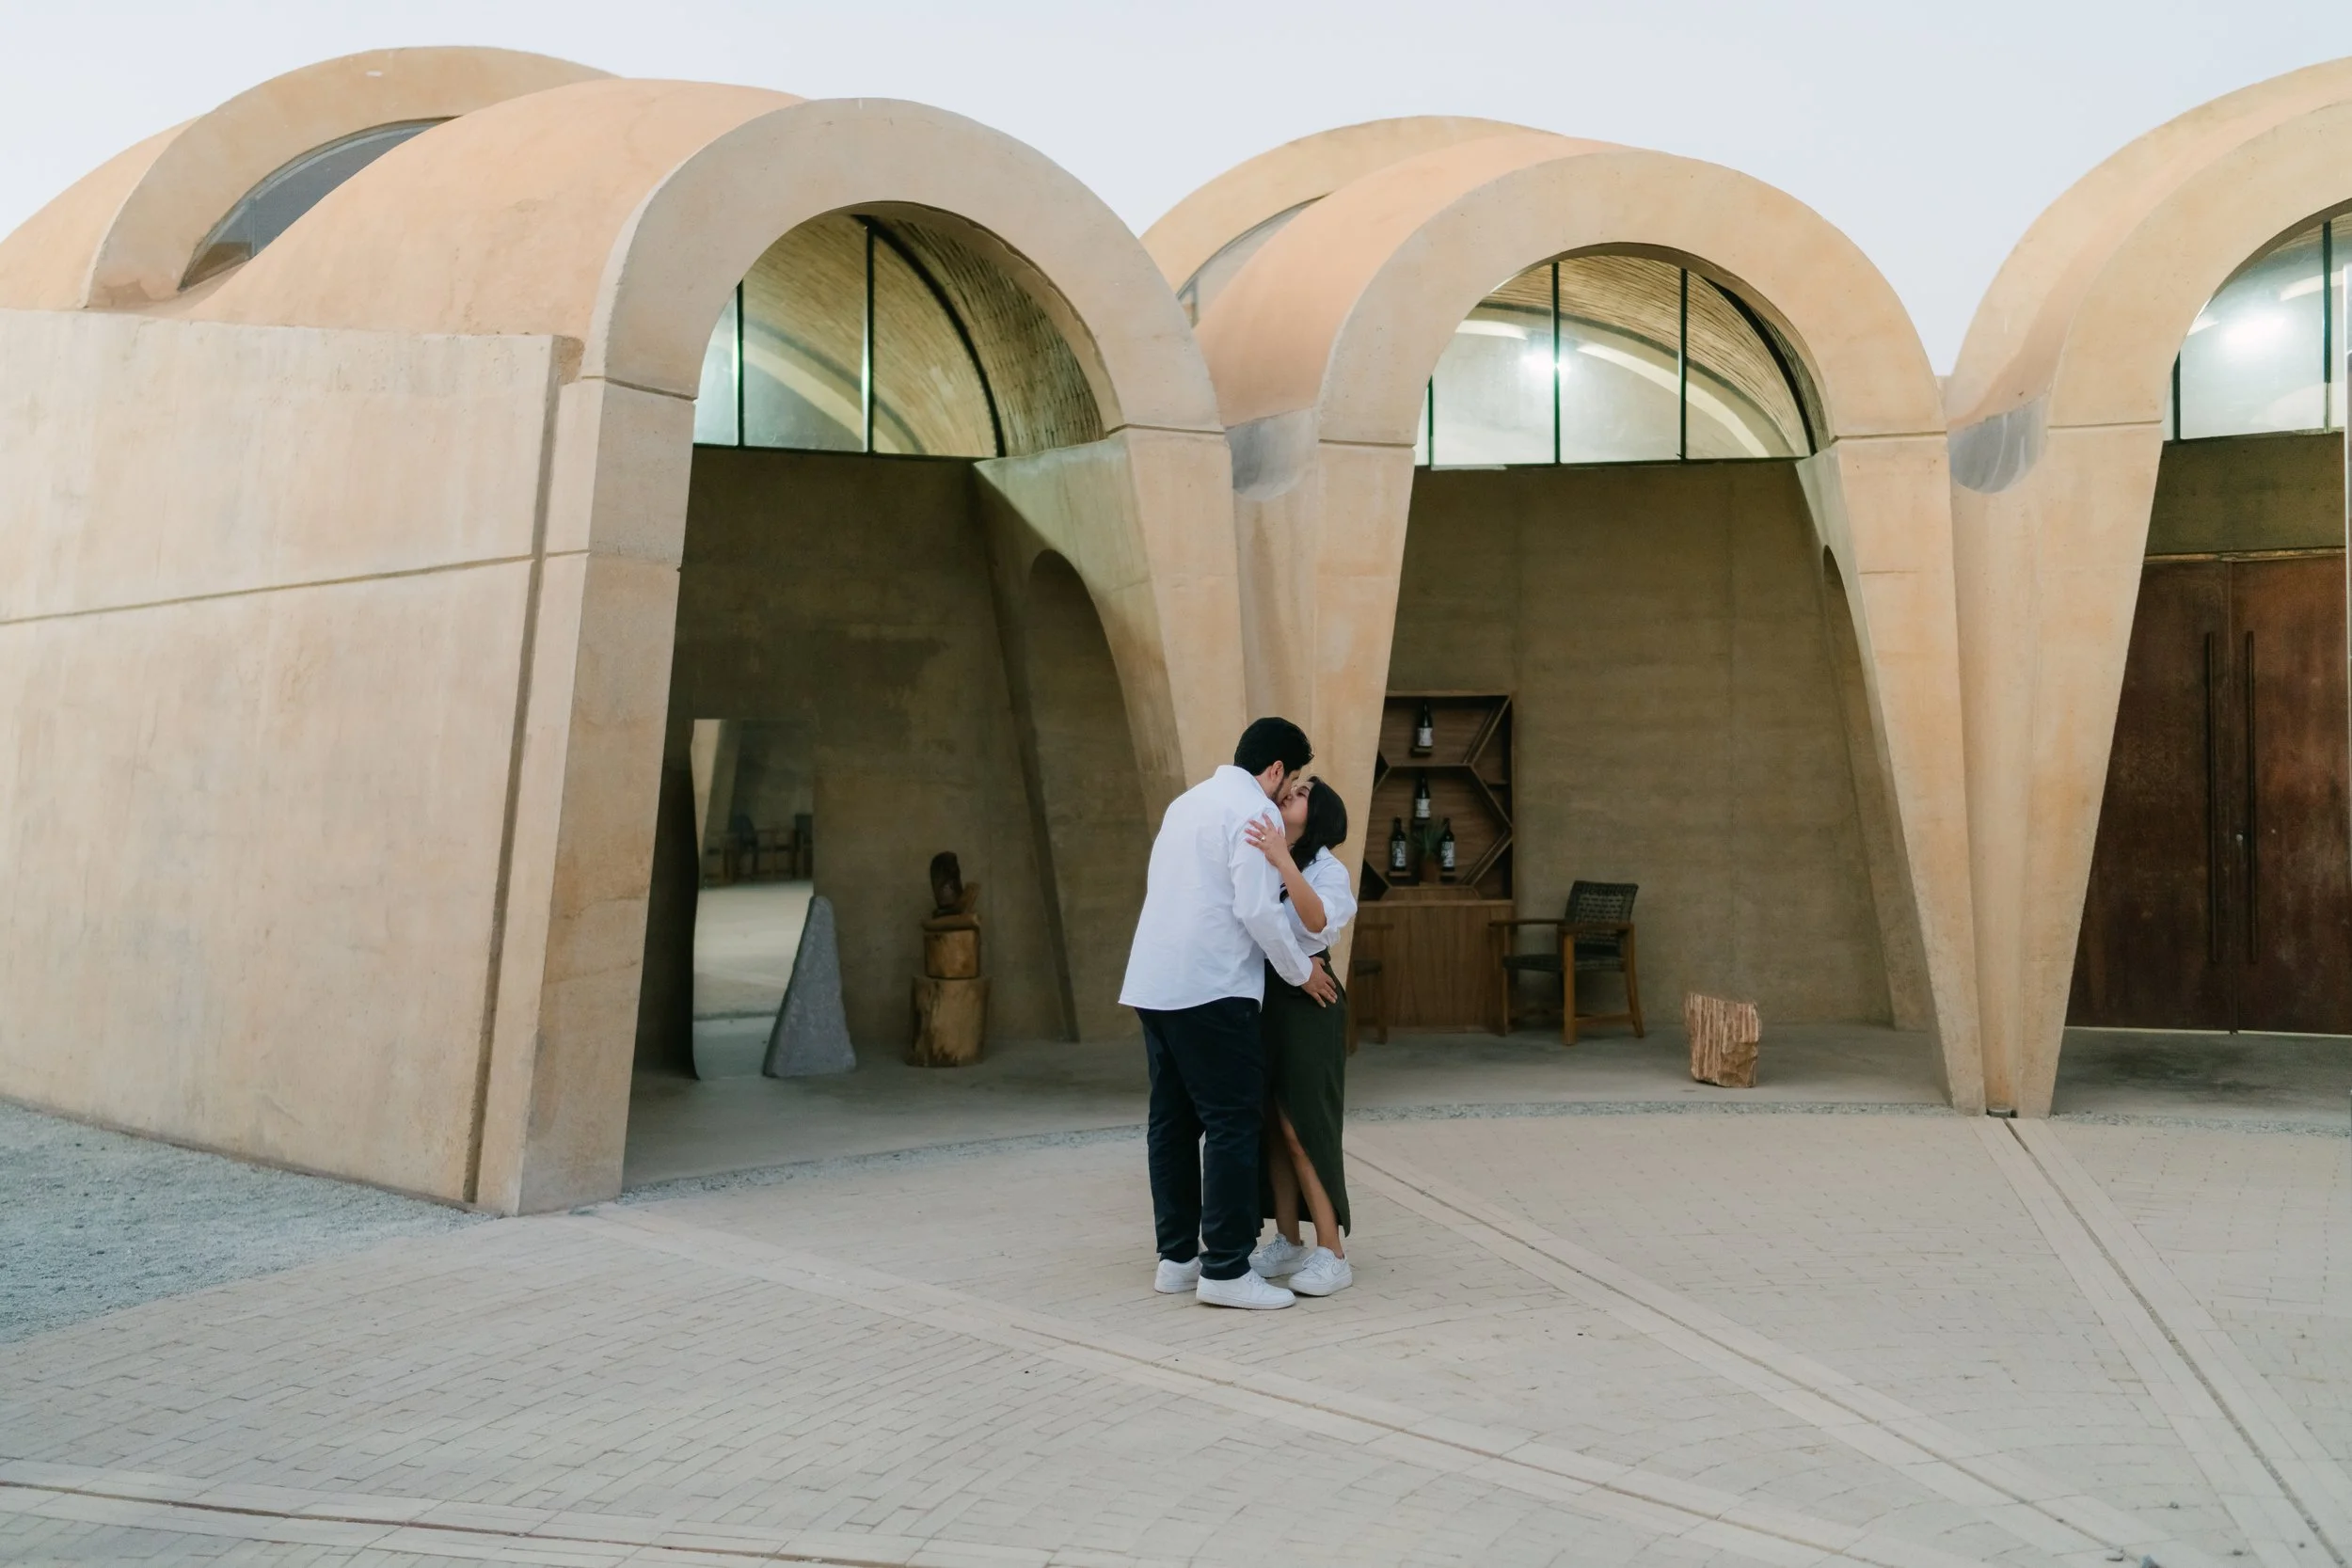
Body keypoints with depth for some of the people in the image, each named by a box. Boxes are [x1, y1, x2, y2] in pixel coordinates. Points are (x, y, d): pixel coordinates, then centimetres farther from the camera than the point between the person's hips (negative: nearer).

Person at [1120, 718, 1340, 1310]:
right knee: (1234, 1122, -4)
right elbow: (1258, 909, -15)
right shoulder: (1255, 811, -7)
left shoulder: (1187, 802, 19)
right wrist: (1302, 972, -2)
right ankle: (1226, 1269, -4)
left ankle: (1177, 1257, 18)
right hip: (1210, 989, -9)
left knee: (1172, 1121, 12)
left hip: (1152, 984, 9)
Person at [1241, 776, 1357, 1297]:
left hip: (1305, 1003, -6)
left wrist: (1284, 863, -35)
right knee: (1272, 1125, 9)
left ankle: (1332, 1254, 0)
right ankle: (1287, 1243, 19)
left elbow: (1319, 922, -27)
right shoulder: (1259, 863, 10)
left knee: (1301, 1125, -6)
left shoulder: (1325, 868, -7)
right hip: (1259, 999, 6)